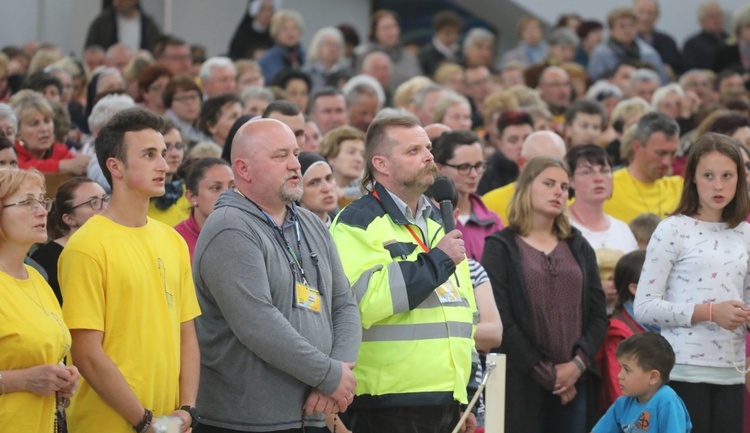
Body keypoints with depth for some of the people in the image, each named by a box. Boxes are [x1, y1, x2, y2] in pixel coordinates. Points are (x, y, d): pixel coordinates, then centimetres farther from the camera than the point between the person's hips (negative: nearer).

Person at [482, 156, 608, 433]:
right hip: (522, 385, -4)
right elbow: (500, 320, -7)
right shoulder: (501, 247, 2)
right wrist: (546, 374, -11)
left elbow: (598, 314, 11)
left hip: (574, 382, 4)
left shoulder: (578, 247, 17)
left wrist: (579, 363, -6)